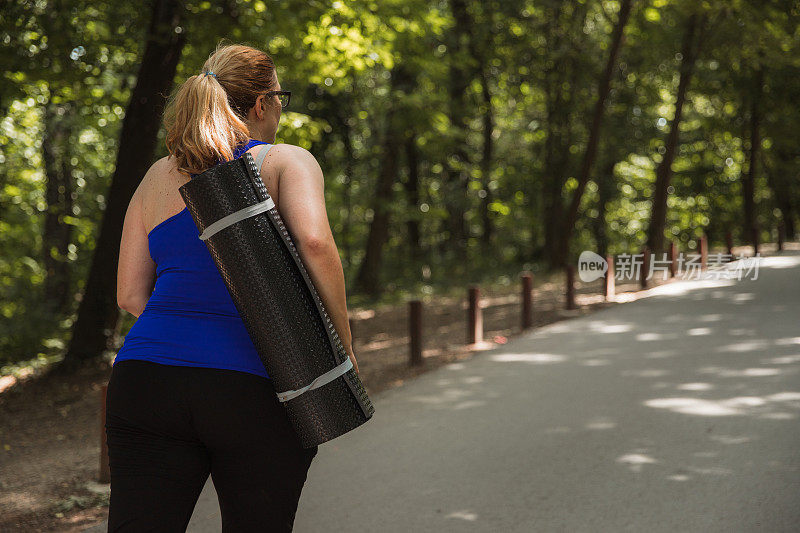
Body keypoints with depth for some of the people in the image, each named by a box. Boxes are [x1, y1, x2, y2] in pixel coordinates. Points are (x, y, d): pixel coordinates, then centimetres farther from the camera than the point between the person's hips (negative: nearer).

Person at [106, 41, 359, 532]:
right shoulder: (288, 162, 3)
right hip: (257, 393, -3)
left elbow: (131, 295, 13)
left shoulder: (159, 177, 16)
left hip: (147, 380, 4)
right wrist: (344, 344, -8)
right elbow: (314, 242, -17)